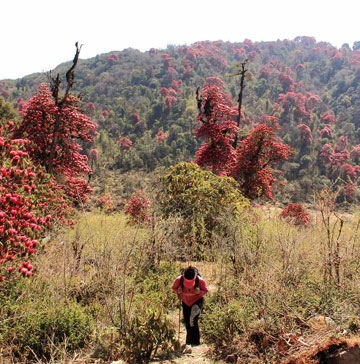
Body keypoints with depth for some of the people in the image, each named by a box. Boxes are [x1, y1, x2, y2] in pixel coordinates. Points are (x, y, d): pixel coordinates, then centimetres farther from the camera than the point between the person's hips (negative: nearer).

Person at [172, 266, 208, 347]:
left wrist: (200, 292, -31)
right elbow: (174, 288, -4)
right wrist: (178, 291, -26)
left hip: (197, 301, -3)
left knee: (193, 319, -25)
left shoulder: (200, 281, -30)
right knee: (187, 323, 13)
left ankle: (195, 341, -11)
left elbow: (206, 290, -9)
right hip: (185, 302, 3)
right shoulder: (179, 280, -27)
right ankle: (189, 341, 38)